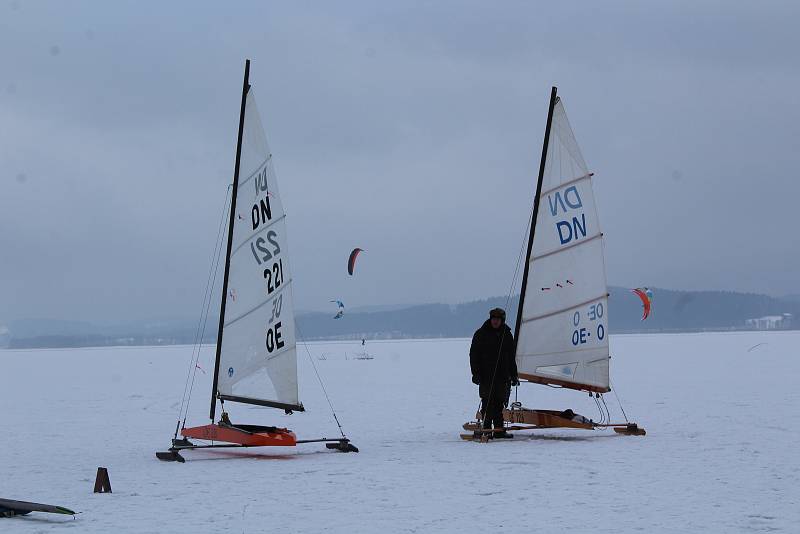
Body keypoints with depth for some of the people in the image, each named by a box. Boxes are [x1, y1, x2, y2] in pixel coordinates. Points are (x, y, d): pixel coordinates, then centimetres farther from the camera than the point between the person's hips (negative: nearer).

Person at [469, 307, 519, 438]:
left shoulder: (507, 335, 13)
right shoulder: (481, 334, 1)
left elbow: (512, 357, 20)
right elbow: (474, 355, 0)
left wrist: (513, 375, 16)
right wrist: (476, 373, -9)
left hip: (502, 376, 4)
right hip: (486, 376, -4)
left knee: (500, 403, 6)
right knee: (488, 403, -8)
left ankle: (499, 429, 10)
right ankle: (485, 429, -6)